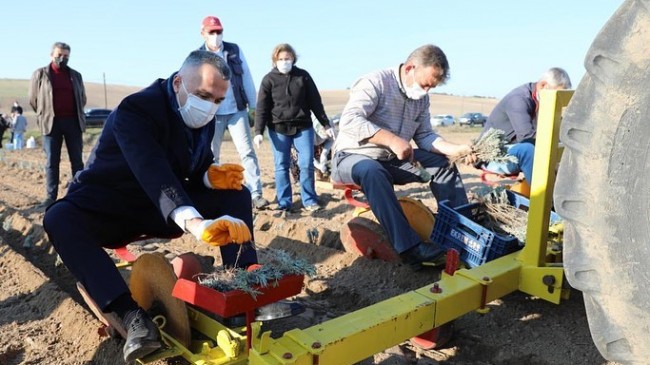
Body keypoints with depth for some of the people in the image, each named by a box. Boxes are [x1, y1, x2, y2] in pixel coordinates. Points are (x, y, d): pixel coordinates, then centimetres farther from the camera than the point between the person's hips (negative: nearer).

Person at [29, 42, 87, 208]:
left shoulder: (76, 75, 12)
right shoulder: (40, 74, 5)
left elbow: (82, 99, 19)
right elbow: (33, 99, 10)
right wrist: (45, 116, 14)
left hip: (73, 121, 2)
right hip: (51, 123, -2)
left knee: (77, 160, 3)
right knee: (51, 161, -1)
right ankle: (51, 196, 3)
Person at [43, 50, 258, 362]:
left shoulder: (204, 118, -4)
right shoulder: (137, 109, -26)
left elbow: (195, 169, 7)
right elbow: (153, 172, -44)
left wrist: (212, 176, -19)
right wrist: (194, 222, -59)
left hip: (164, 209, 5)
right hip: (109, 208, -5)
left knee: (236, 194, -10)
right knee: (59, 219, -36)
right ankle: (132, 316, -43)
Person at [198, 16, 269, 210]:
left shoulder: (234, 50, 2)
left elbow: (247, 78, 5)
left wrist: (253, 105, 3)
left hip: (237, 110, 0)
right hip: (211, 114, 0)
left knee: (247, 152, -5)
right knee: (211, 156, 7)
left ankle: (256, 194, -4)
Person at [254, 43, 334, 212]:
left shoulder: (303, 76, 4)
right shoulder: (269, 79, 1)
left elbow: (315, 102, 8)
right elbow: (261, 107, 0)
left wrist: (326, 124, 7)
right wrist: (258, 131, -9)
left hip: (303, 127, 1)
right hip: (278, 129, 0)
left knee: (307, 164, -1)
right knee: (281, 166, 3)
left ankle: (309, 200, 11)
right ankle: (284, 203, 11)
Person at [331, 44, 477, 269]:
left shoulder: (421, 99, 7)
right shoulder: (376, 82, -18)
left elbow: (424, 135, 5)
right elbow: (349, 121, -29)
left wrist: (456, 149, -12)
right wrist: (392, 139, -38)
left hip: (392, 160, 8)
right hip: (353, 157, -7)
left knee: (442, 164, -2)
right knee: (373, 171, -41)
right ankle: (409, 247, -44)